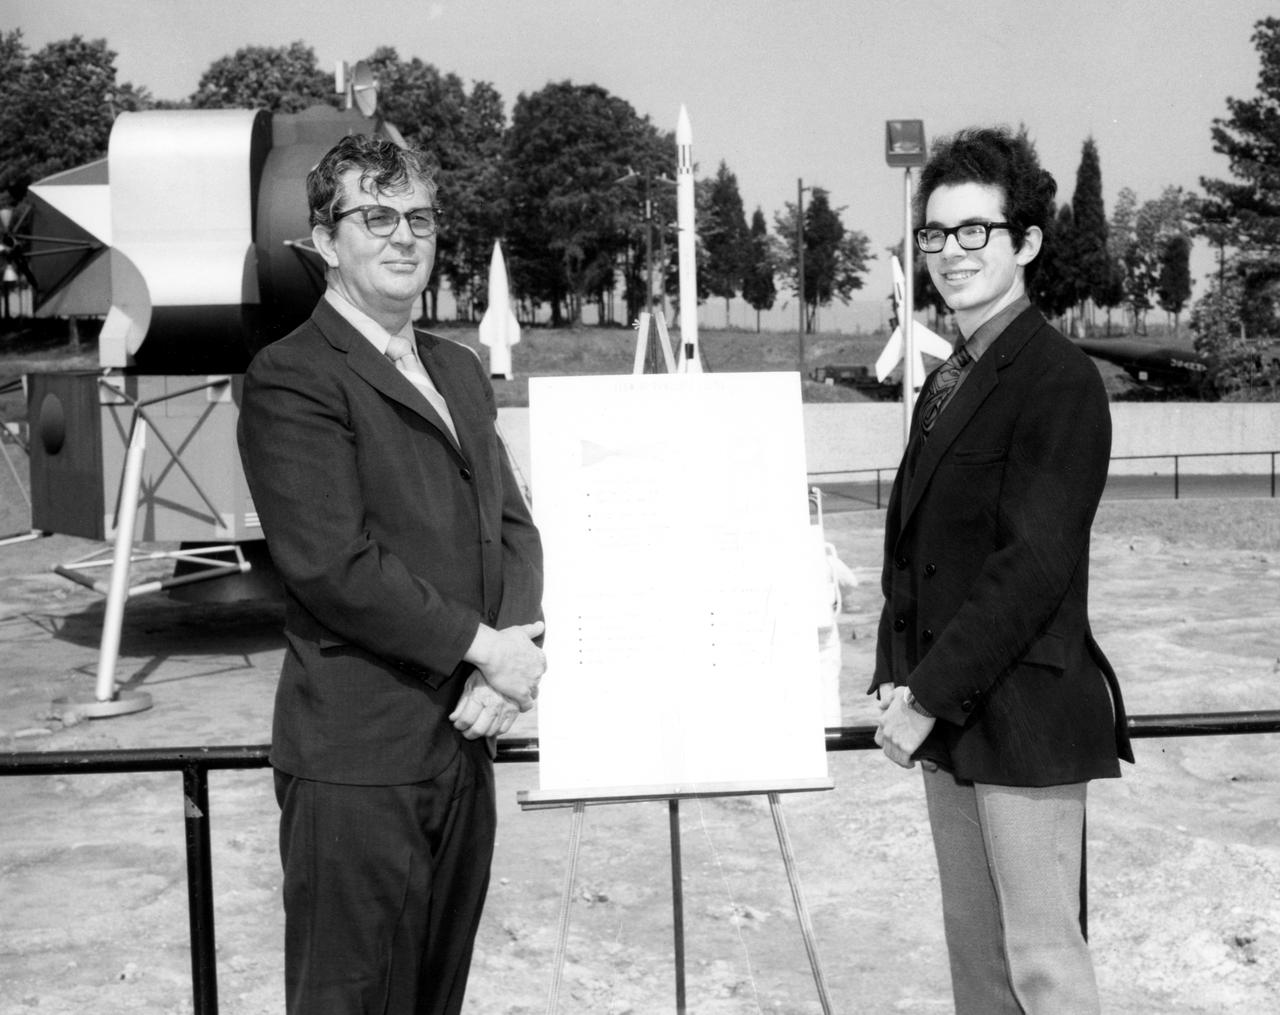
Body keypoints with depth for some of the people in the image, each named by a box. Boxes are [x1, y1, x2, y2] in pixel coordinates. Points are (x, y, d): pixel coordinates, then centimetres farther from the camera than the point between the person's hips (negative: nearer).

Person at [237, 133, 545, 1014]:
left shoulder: (460, 370, 15)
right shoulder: (292, 379, -11)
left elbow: (512, 522, 12)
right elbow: (334, 565, -19)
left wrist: (514, 648, -6)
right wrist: (484, 646, -14)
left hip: (463, 737, 8)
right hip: (360, 753, -7)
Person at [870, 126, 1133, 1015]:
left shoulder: (1060, 382, -13)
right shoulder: (948, 380, 13)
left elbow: (1034, 566, -20)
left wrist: (929, 696, -18)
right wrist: (900, 676, 3)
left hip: (1024, 718, -8)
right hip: (946, 711, 8)